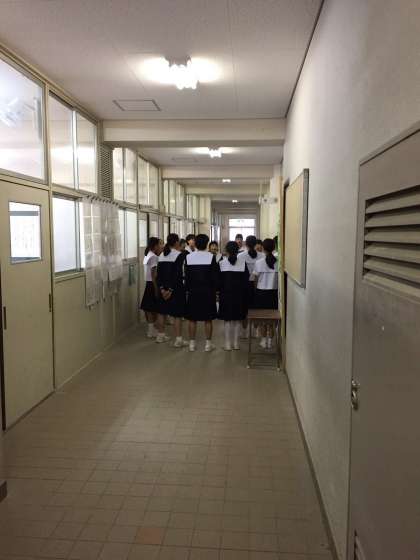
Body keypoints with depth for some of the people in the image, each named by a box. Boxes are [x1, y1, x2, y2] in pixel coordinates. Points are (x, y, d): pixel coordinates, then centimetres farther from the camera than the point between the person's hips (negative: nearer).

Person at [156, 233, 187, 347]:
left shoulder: (161, 255, 6)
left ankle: (160, 335, 28)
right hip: (176, 288, -6)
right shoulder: (180, 255, -12)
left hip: (164, 288, 6)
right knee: (178, 314, 0)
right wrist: (171, 290, -14)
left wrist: (162, 288, -1)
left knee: (162, 312, 17)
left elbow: (159, 273, 1)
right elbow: (178, 274, -18)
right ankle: (178, 340, 2)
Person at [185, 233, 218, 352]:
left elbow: (186, 276, 1)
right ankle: (208, 343, 10)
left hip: (193, 291, 2)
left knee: (192, 318, 8)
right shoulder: (211, 256, -8)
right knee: (208, 319, 6)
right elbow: (214, 275, -6)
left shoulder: (188, 257, -3)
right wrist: (215, 290, 4)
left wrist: (188, 289, 10)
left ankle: (192, 343, 12)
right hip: (208, 291, -1)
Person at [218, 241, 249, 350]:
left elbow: (219, 280, -5)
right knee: (238, 320, 11)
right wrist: (245, 294, 9)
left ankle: (228, 344, 8)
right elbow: (246, 279, -2)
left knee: (227, 320, 7)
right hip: (239, 294, 1)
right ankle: (236, 343, 15)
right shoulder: (243, 263, -5)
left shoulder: (221, 263, -8)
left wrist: (219, 291, 8)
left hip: (226, 294, -1)